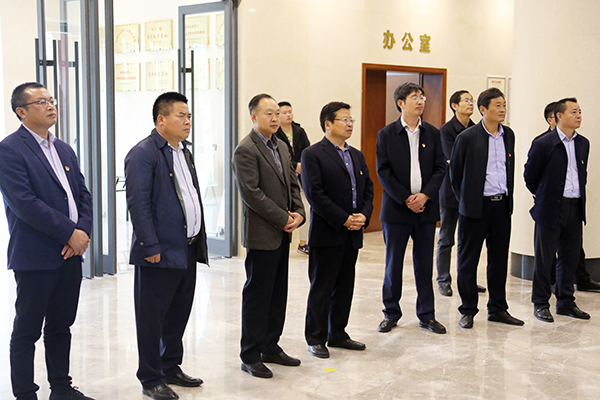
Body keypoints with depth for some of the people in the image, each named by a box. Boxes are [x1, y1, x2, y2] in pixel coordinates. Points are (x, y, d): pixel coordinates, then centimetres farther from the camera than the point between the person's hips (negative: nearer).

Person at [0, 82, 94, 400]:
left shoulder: (64, 150, 16)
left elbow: (83, 194, 14)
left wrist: (83, 231, -4)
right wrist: (69, 233, -16)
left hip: (70, 254, 7)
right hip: (35, 257, -7)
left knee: (61, 326, 16)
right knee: (27, 331, 3)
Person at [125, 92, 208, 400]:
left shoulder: (183, 151, 16)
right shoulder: (143, 154, -12)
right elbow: (138, 204, -17)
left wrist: (199, 240, 17)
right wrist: (151, 247, -20)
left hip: (187, 250, 9)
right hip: (160, 253, -9)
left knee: (179, 314, 17)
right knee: (152, 318, 2)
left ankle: (171, 368, 31)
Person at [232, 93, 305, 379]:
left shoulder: (282, 147, 14)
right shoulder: (246, 150, -13)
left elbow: (293, 184, 17)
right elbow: (251, 193, -19)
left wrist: (298, 213, -1)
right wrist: (284, 219, -16)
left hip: (282, 234, 8)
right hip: (261, 234, -8)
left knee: (278, 294, 14)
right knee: (257, 296, -1)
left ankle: (270, 347, 26)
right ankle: (250, 357, 9)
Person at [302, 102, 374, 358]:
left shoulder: (357, 156, 15)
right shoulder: (312, 155, -8)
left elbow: (367, 188, 15)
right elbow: (315, 193, -15)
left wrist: (364, 215, -4)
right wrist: (343, 219, -16)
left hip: (352, 234, 7)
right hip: (327, 234, -7)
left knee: (345, 287, 13)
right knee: (321, 289, 1)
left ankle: (338, 334, 25)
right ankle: (316, 339, 11)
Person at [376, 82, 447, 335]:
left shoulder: (433, 134, 8)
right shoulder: (386, 134, 0)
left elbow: (441, 168, 4)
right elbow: (383, 171, -5)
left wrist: (424, 195, -10)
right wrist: (406, 199, -12)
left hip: (426, 208, 2)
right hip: (396, 208, -2)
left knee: (424, 264, 7)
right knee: (393, 263, 5)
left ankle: (427, 315, 17)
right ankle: (391, 313, 17)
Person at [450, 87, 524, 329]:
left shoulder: (508, 135, 9)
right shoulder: (467, 137, -8)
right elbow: (455, 173, 0)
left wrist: (508, 197, 13)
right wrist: (465, 200, 4)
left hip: (502, 206, 5)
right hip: (476, 207, -5)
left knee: (499, 259, 11)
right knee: (468, 260, 3)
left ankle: (497, 309, 22)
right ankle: (468, 310, 13)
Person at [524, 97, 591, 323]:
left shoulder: (583, 143, 9)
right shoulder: (543, 144, -9)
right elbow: (530, 175, 0)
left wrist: (578, 196, 15)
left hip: (575, 209, 6)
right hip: (550, 209, -6)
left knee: (570, 257, 11)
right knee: (544, 259, 2)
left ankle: (566, 302, 23)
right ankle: (540, 304, 12)